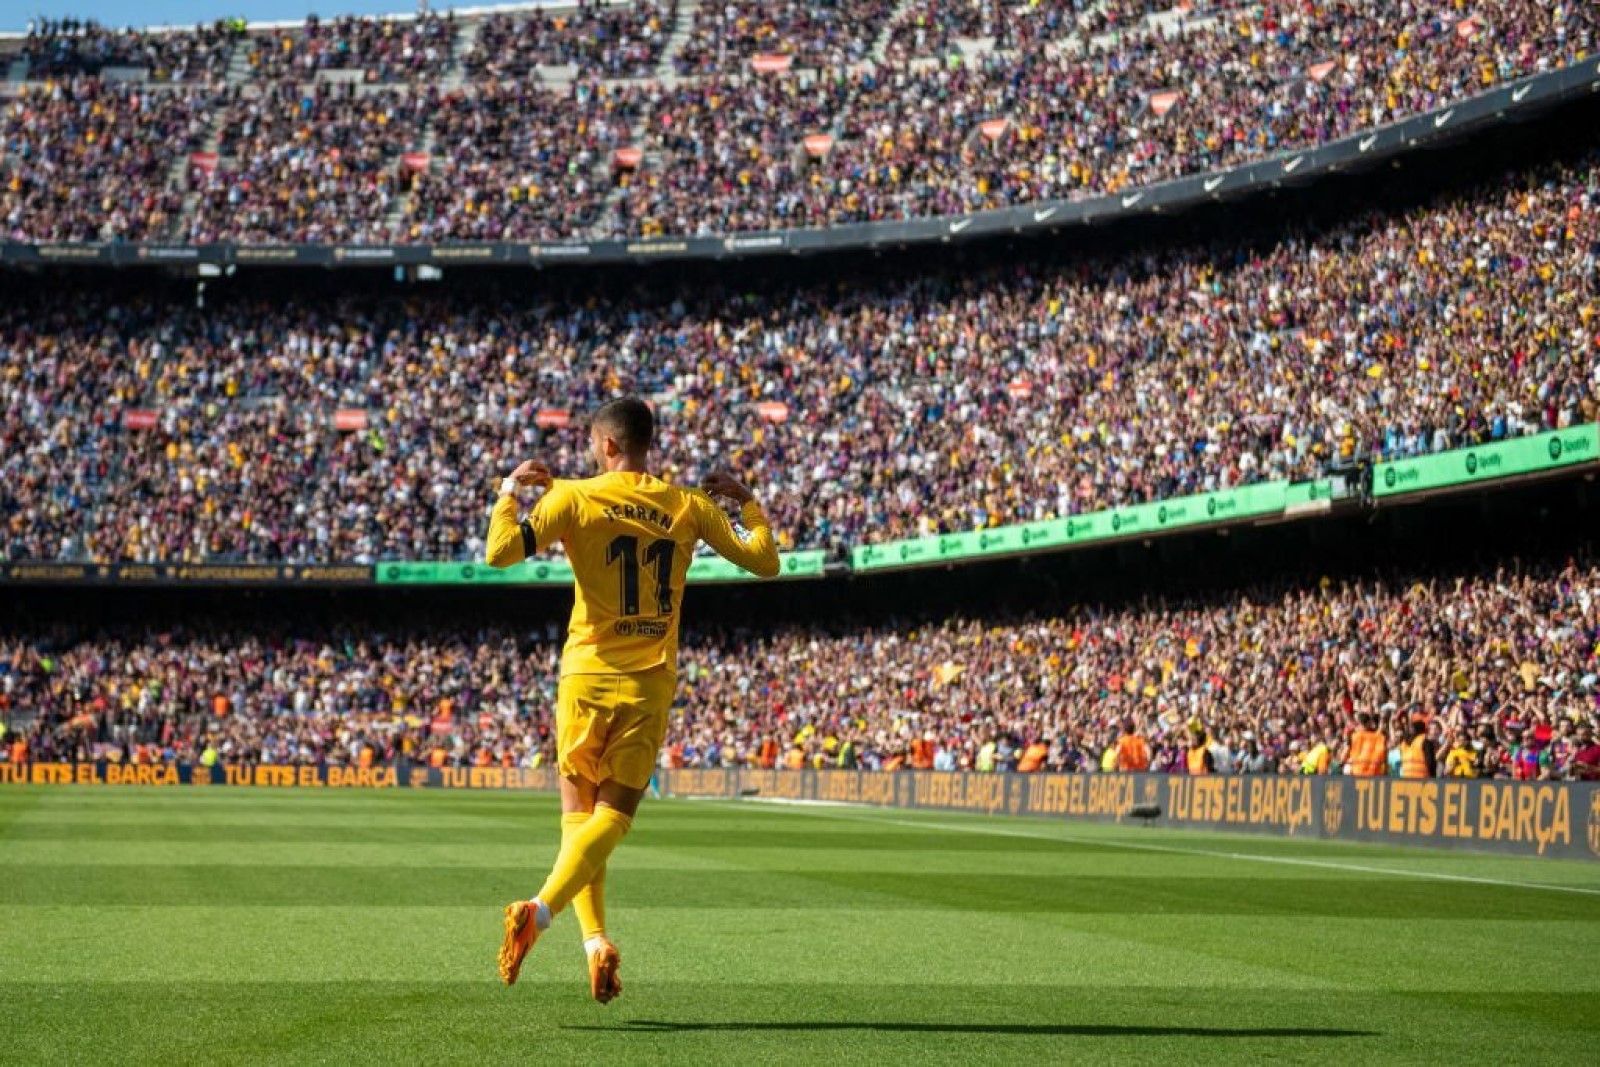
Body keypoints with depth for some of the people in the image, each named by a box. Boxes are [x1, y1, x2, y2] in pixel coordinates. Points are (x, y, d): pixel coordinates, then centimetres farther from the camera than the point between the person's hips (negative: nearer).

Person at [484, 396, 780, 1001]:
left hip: (586, 677, -1)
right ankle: (542, 909, -24)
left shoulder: (573, 498, -4)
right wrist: (747, 502, 24)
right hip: (651, 682, 1)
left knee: (578, 811, 11)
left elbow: (500, 552, -12)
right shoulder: (689, 507, 3)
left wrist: (510, 489, 5)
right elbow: (765, 563, 8)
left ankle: (596, 941, -5)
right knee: (614, 814, 0)